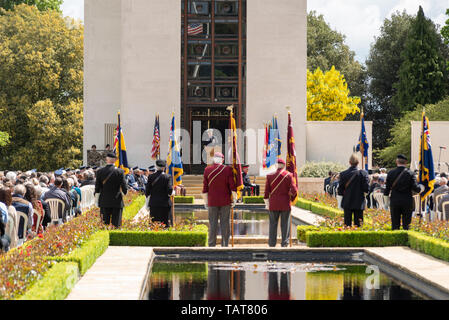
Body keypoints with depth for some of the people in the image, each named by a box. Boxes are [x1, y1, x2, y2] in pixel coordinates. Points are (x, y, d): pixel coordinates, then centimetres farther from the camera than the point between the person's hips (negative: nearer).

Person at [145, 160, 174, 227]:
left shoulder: (151, 177, 0)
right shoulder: (168, 177, -6)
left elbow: (147, 191, 1)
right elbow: (169, 190, -14)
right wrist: (172, 193, 9)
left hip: (153, 203, 2)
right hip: (165, 203, -2)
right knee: (166, 224, 1)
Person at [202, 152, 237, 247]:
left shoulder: (207, 170, -2)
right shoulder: (228, 170, -6)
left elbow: (205, 189, 1)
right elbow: (233, 187, -8)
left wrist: (206, 202, 8)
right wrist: (234, 199, 4)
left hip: (212, 202, 1)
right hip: (225, 201, -1)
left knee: (213, 224, 4)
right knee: (225, 224, 4)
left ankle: (212, 245, 3)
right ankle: (225, 245, 4)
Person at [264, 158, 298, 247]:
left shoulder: (270, 176, -1)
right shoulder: (289, 175, -4)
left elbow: (266, 191, 1)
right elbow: (294, 190, -9)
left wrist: (267, 203, 11)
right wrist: (291, 198, 10)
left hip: (274, 204, 1)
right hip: (286, 204, -1)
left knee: (273, 224, 7)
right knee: (285, 224, 5)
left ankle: (272, 243, 8)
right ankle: (285, 243, 3)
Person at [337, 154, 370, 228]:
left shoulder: (343, 174, -6)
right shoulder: (363, 173, -10)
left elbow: (340, 191, -4)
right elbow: (366, 189, -10)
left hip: (347, 203, 1)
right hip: (359, 203, -1)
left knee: (347, 224, 6)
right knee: (358, 224, 3)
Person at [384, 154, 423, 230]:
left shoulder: (391, 173, -3)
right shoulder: (410, 174, -7)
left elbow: (388, 187, 1)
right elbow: (416, 188, -11)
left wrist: (387, 193, 22)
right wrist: (421, 188, 10)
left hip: (394, 202, 1)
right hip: (407, 202, -1)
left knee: (395, 225, 6)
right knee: (406, 225, 5)